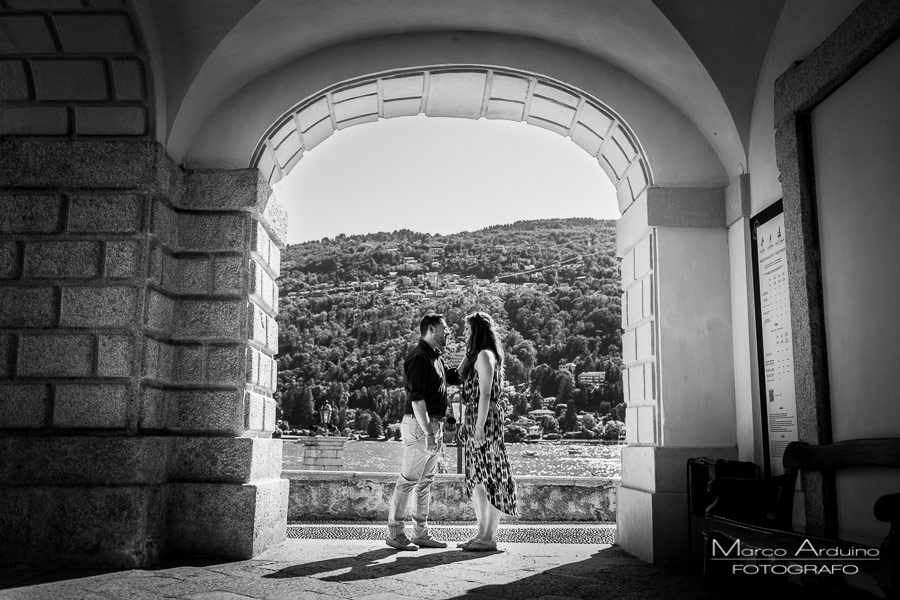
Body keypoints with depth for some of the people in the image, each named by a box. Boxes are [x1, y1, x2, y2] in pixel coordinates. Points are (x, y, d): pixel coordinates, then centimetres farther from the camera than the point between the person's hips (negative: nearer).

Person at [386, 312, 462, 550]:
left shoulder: (436, 357, 15)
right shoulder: (419, 357, -16)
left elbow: (456, 377, 23)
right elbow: (416, 398, -21)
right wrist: (427, 432, -23)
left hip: (434, 425, 10)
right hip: (419, 424, -10)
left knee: (425, 481, 13)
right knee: (408, 480, -5)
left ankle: (421, 533, 20)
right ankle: (395, 534, 2)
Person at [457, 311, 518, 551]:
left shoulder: (485, 356, -11)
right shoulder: (477, 356, 18)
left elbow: (485, 394, -18)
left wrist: (479, 427, -21)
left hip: (484, 421, -10)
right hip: (473, 421, 10)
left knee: (487, 478, -6)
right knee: (475, 479, 12)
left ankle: (489, 537, -1)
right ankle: (482, 533, 18)